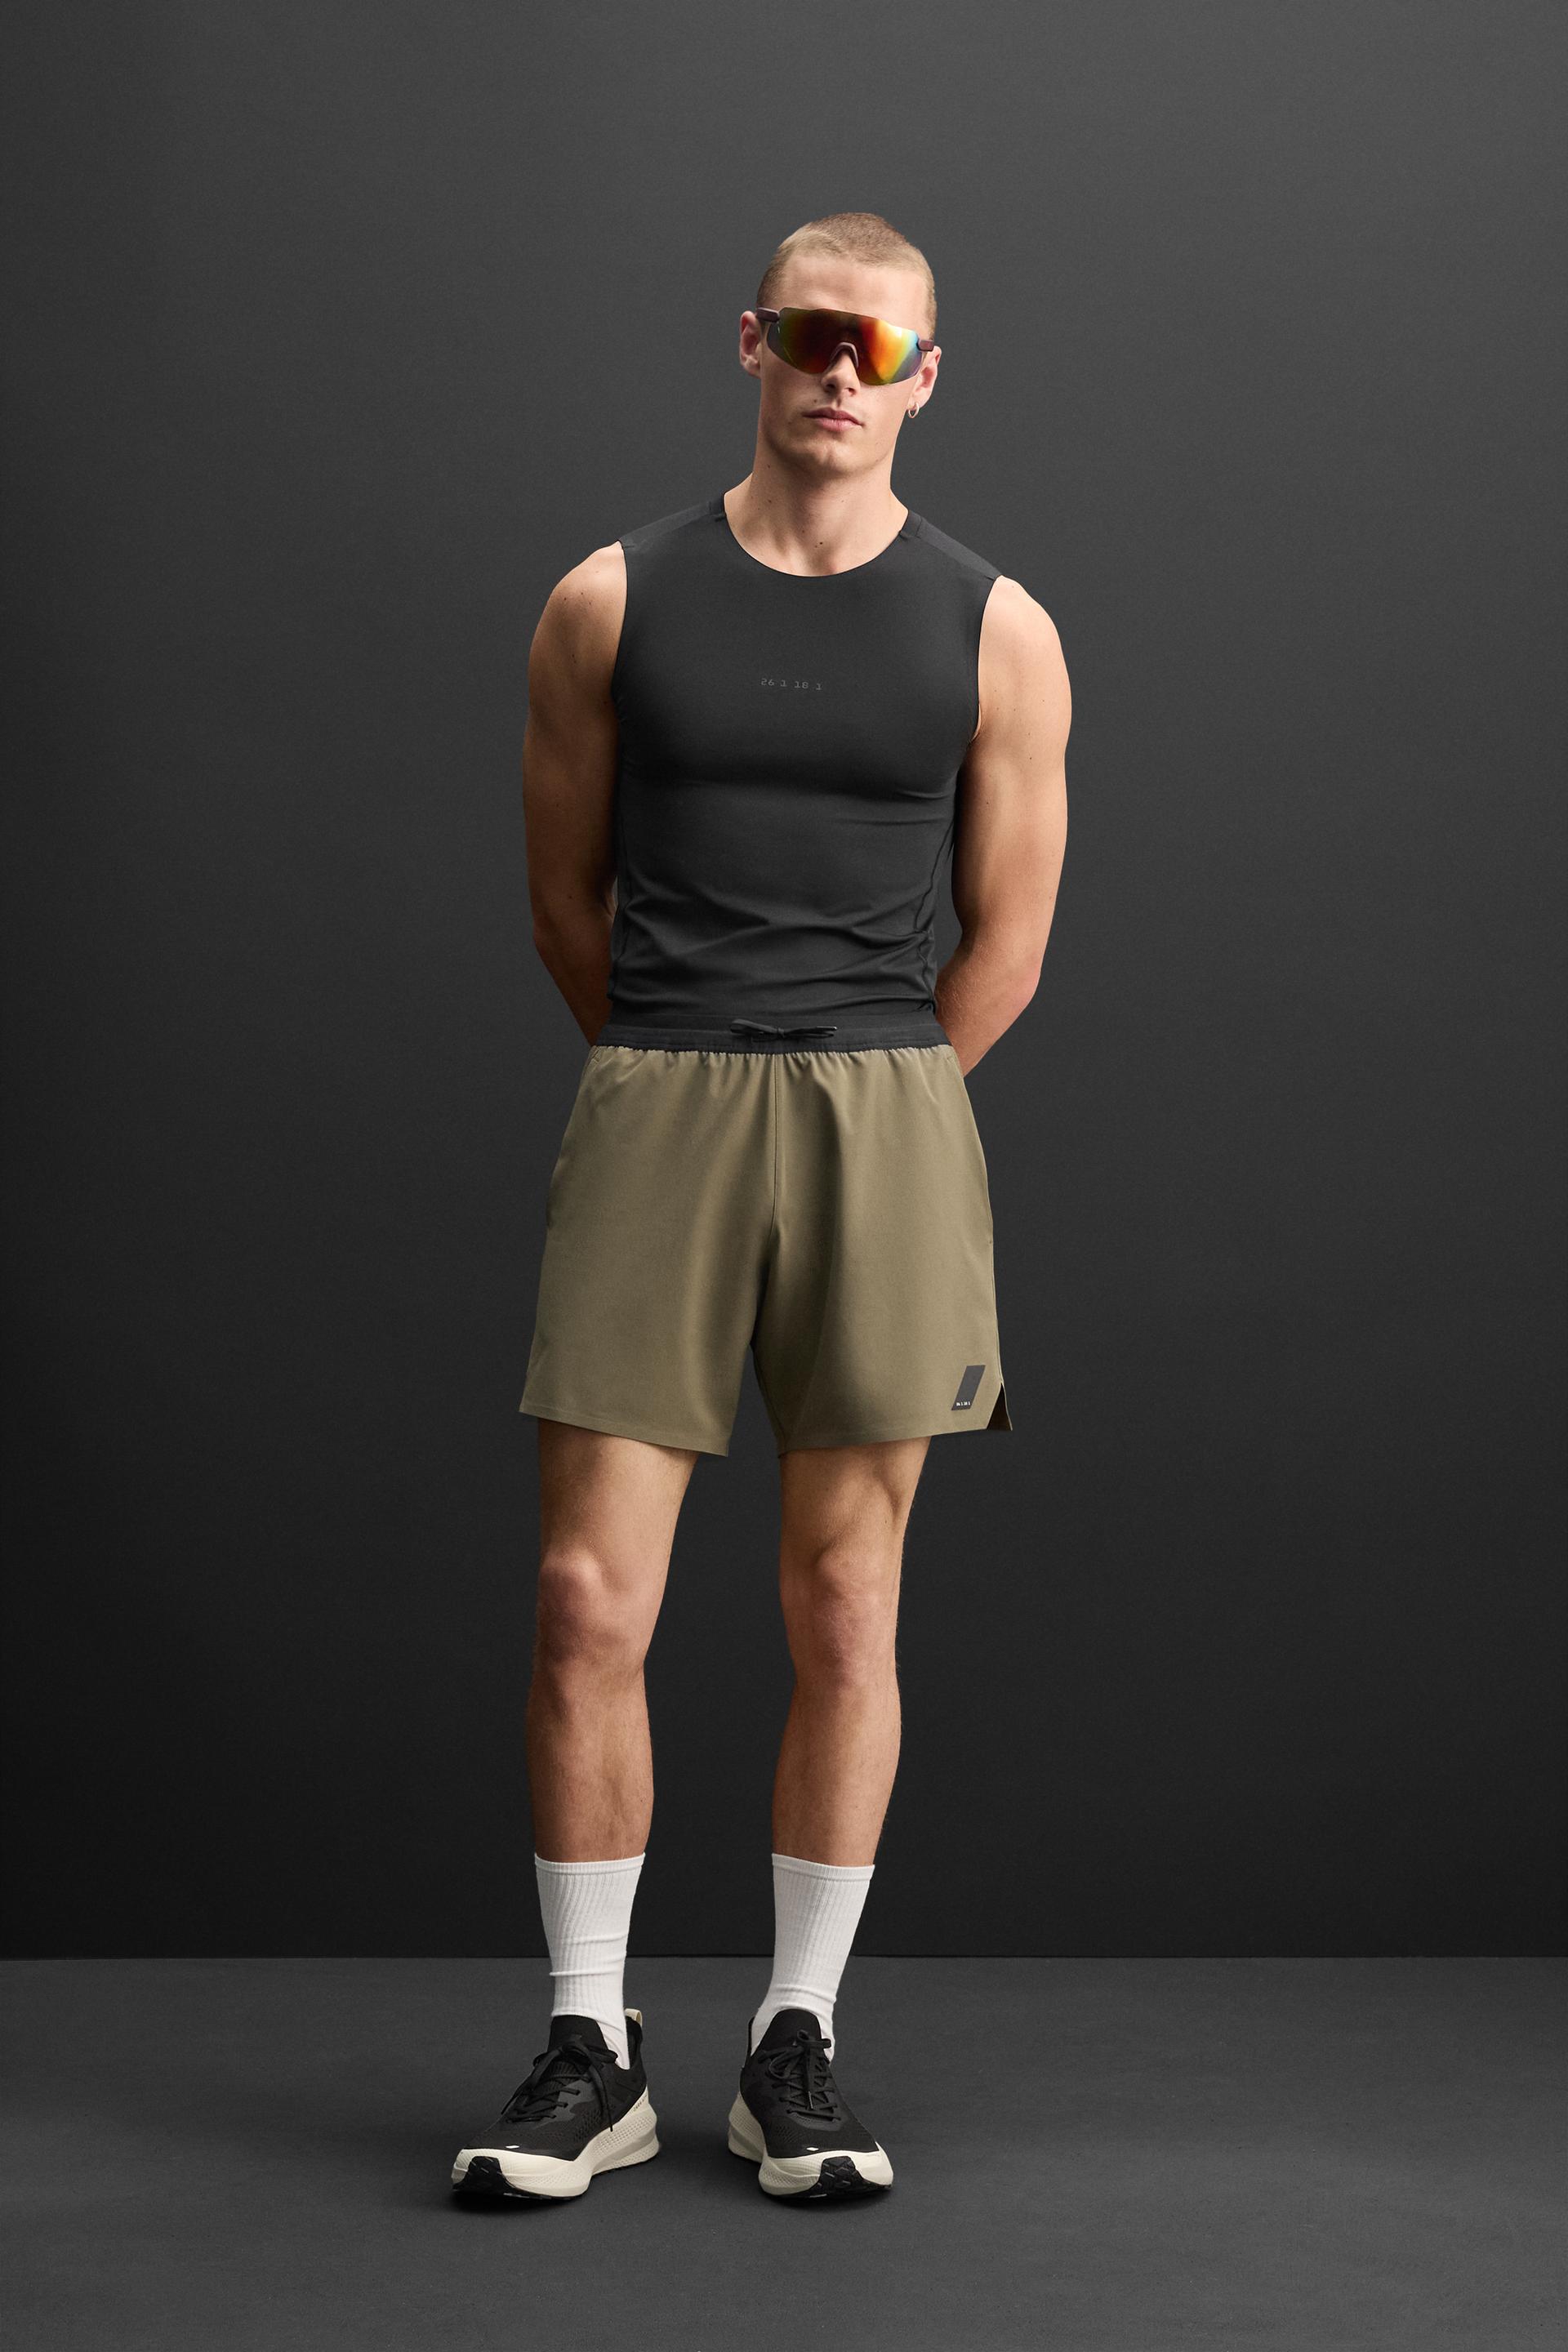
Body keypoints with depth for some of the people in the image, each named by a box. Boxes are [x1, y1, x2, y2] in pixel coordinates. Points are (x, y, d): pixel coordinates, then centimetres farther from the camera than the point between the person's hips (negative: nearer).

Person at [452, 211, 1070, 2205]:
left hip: (886, 1120, 0)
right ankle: (592, 2049, 11)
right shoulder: (611, 606, 5)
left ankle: (796, 2051, 17)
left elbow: (1006, 940, 9)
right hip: (650, 1118, 0)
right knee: (587, 1602, -4)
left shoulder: (994, 634, 5)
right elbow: (564, 898, 12)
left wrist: (855, 1107, 11)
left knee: (843, 1608, 4)